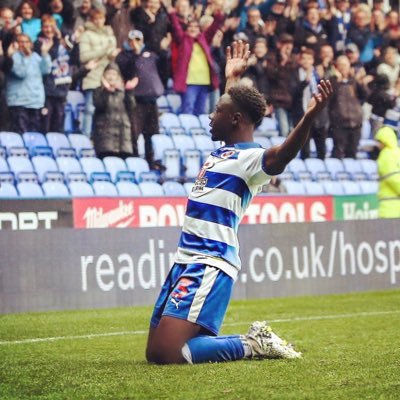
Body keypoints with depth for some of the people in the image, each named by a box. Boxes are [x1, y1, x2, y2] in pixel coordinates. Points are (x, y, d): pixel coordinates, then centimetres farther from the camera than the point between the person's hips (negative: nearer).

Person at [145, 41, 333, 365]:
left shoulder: (251, 157, -11)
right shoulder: (223, 151, 16)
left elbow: (281, 157, -35)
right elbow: (232, 107, 39)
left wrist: (310, 117, -49)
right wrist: (231, 79, 50)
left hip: (210, 265, -10)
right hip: (186, 259, 10)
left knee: (167, 353, -20)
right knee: (155, 353, 11)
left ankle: (254, 345, -4)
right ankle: (255, 340, 17)